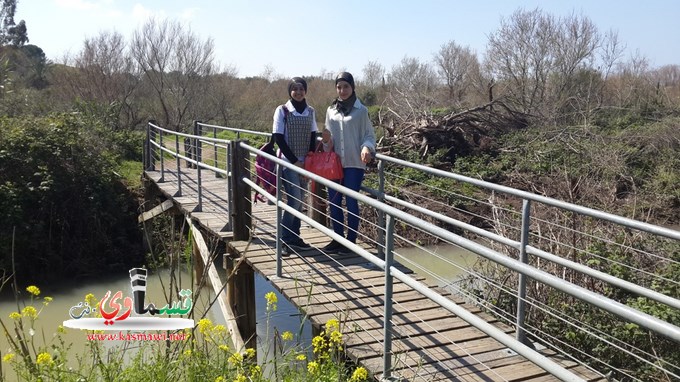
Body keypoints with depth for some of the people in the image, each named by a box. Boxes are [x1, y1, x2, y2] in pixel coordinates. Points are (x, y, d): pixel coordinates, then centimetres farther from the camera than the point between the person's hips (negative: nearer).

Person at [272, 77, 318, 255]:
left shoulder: (310, 111, 8)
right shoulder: (282, 110, -6)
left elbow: (313, 137, 11)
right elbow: (278, 138, -9)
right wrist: (295, 160, -12)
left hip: (304, 163, 5)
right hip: (288, 162, -5)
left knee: (298, 201, 8)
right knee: (294, 200, -12)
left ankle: (294, 237, 17)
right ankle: (284, 239, -1)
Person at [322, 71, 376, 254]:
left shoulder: (361, 110, -3)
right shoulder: (331, 110, 9)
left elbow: (369, 135, -1)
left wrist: (367, 148, -21)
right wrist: (326, 140, -8)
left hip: (354, 163, -4)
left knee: (351, 202, -1)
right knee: (334, 202, 7)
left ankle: (351, 240, 12)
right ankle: (338, 238, 21)